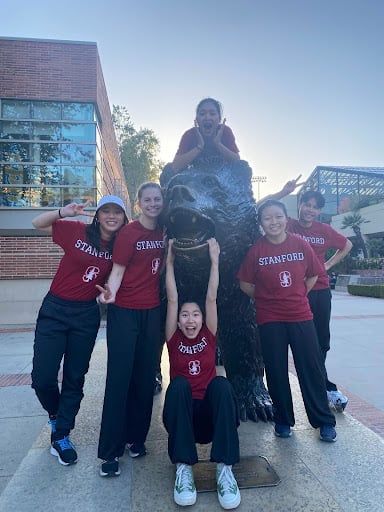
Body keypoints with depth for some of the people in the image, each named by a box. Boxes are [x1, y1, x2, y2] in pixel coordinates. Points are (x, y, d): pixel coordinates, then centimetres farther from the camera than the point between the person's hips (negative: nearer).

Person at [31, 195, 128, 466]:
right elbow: (38, 223, -1)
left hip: (87, 315, 2)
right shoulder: (77, 231, -7)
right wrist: (64, 212, -18)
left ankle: (61, 435, 31)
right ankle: (56, 416, 33)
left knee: (75, 378, 10)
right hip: (55, 310, -2)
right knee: (42, 377, -2)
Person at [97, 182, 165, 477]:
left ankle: (136, 437, 30)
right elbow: (118, 270, -16)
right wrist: (110, 293, -32)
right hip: (125, 312, -5)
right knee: (119, 378, -1)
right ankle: (110, 451, 13)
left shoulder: (162, 232, 6)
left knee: (145, 378, 12)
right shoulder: (129, 233, -11)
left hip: (152, 311, 6)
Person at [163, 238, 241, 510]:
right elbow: (172, 299, -7)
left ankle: (224, 468, -30)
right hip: (182, 412, 0)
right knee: (179, 384, -32)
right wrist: (169, 262, -6)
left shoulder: (209, 336, 3)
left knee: (221, 383, -31)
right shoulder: (174, 339, 1)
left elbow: (212, 298, -5)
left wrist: (215, 260, -8)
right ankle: (183, 467, -30)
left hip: (211, 412, 1)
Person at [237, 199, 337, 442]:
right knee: (277, 372, 9)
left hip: (301, 315, 1)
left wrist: (298, 295, 4)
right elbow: (245, 284, 0)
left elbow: (313, 275, 8)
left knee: (312, 368, 8)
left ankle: (325, 421, 26)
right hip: (270, 319, -1)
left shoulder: (301, 244, -4)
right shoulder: (256, 249, -7)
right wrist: (266, 297, 0)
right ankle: (283, 420, 29)